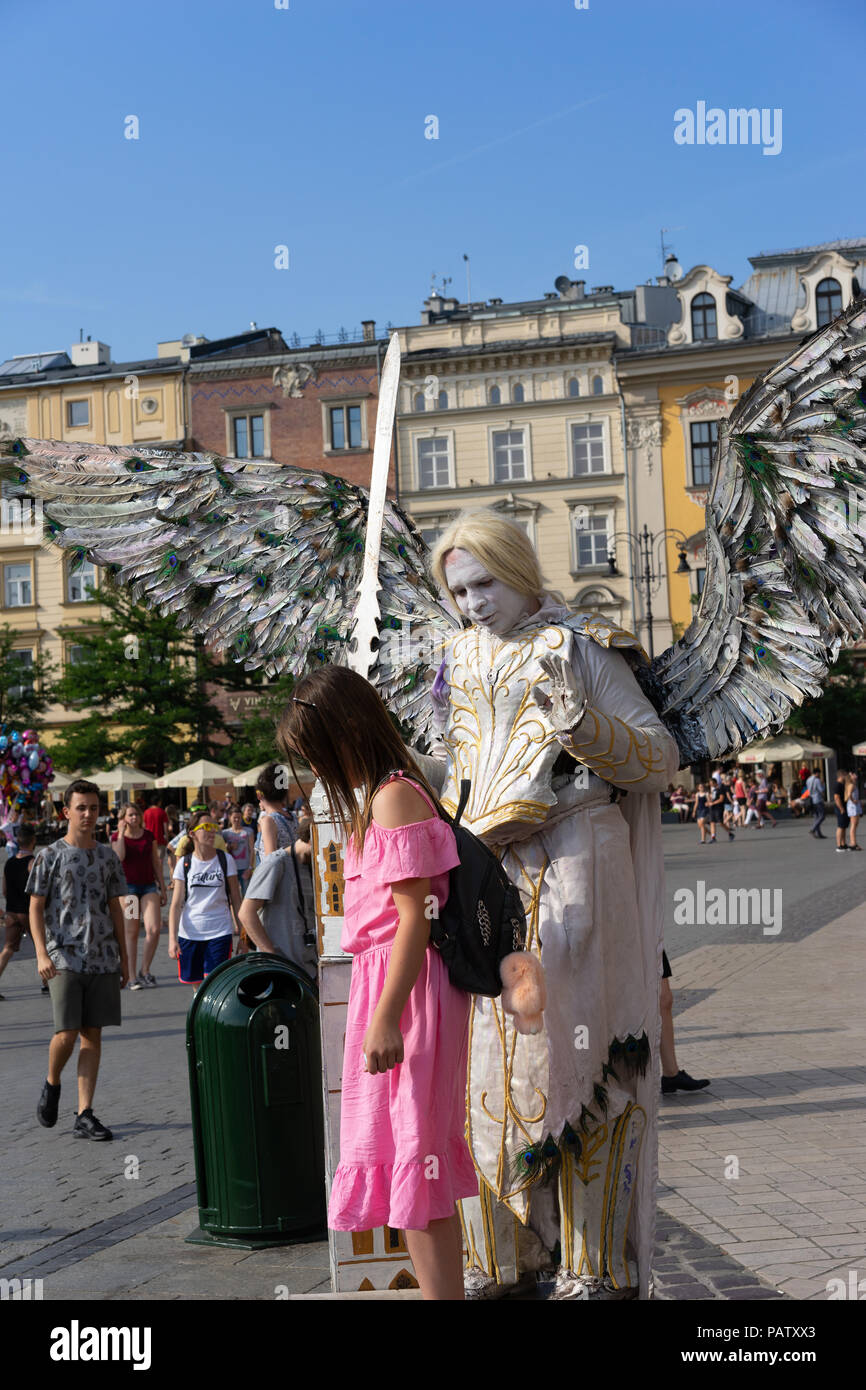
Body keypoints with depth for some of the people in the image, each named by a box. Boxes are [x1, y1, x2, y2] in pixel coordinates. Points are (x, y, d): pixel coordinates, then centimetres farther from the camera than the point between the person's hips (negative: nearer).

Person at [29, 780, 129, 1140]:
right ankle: (51, 1083, 21)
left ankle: (84, 1116, 5)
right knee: (67, 1032, -10)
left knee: (93, 1034, 1)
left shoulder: (107, 857, 12)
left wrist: (123, 958, 14)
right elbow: (36, 908, -1)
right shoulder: (50, 856, 1)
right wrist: (42, 954, -12)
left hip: (103, 961, 3)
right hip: (64, 959, -3)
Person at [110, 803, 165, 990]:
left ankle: (145, 971, 6)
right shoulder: (117, 837, 2)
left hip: (149, 885, 2)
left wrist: (162, 888, 14)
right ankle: (132, 977, 6)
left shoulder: (149, 836, 9)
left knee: (154, 929, -10)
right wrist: (121, 833, -11)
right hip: (128, 886, -2)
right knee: (131, 933, 0)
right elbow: (119, 857, -18)